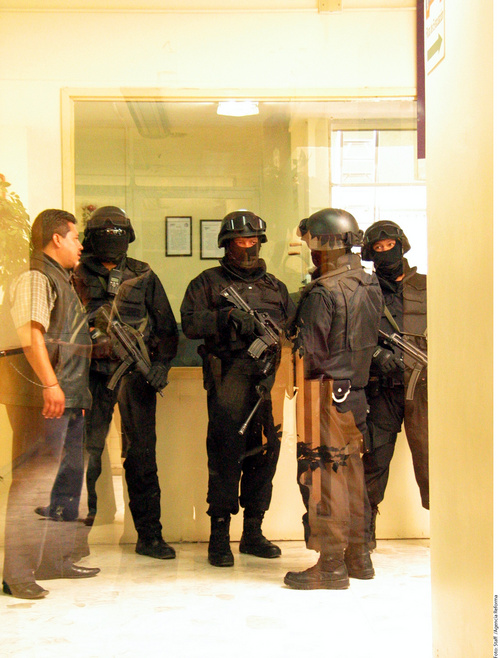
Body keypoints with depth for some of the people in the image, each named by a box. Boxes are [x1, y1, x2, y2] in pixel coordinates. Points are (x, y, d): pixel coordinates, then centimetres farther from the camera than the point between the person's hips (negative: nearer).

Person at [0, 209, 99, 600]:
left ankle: (56, 560, 24)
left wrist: (80, 393, 25)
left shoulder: (63, 281, 22)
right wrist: (49, 383, -29)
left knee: (69, 480, 15)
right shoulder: (35, 278, -8)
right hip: (43, 398, -10)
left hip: (69, 399, 10)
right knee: (33, 483, -9)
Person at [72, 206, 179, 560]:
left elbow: (166, 325, 10)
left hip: (137, 372, 1)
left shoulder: (144, 276, 10)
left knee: (142, 454, 4)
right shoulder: (78, 276, 8)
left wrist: (161, 363, -1)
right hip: (94, 373, -1)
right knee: (86, 452, -3)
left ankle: (150, 536, 12)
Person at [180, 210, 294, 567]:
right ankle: (219, 536, 0)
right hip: (228, 378, -4)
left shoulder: (275, 286, 22)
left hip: (269, 378, 5)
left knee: (265, 453, 6)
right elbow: (190, 323, -3)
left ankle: (253, 533, 18)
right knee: (226, 454, -7)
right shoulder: (208, 282, 9)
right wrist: (229, 316, -15)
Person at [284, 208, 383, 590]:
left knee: (324, 479, -2)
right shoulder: (370, 286, 8)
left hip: (325, 395, -8)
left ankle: (330, 568, 4)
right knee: (352, 473, 16)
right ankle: (359, 558, 25)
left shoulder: (323, 294, -17)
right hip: (357, 393, 8)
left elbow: (306, 352, -15)